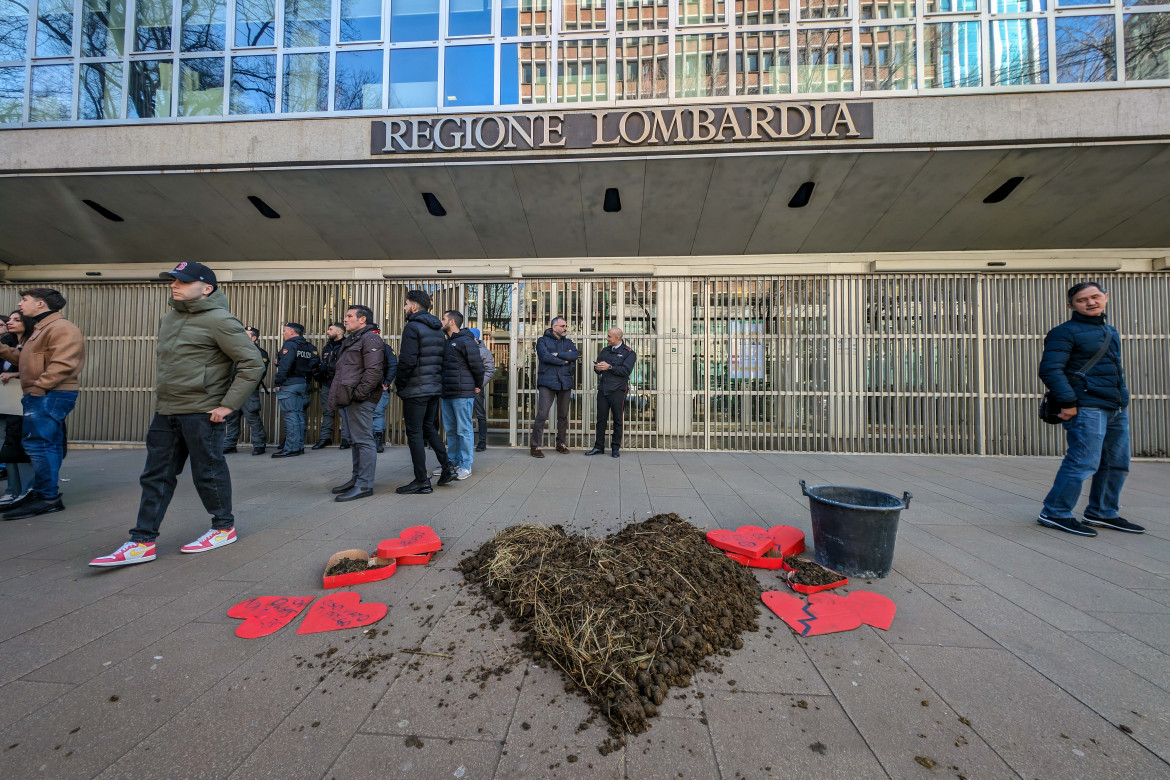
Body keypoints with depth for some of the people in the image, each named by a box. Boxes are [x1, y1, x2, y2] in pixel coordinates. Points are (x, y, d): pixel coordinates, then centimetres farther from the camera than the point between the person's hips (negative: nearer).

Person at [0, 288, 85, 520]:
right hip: (43, 397, 11)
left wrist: (37, 388, -20)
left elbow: (62, 365, -22)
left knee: (37, 443, -10)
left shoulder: (61, 328, -12)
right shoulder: (40, 329, 22)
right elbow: (26, 360, 22)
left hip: (50, 396, -11)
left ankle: (48, 497, -4)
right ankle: (45, 494, 19)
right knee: (47, 445, 12)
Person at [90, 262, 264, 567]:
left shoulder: (218, 320, -13)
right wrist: (162, 396, 18)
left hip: (202, 413, -9)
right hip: (165, 412, 9)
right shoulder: (169, 318, 15)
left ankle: (224, 527, 21)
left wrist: (228, 404, -19)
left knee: (208, 473, 3)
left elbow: (253, 363, -19)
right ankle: (143, 542, 20)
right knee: (156, 476, 11)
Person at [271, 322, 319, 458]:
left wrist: (278, 383, -13)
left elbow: (284, 365, -16)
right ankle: (299, 446, 16)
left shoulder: (290, 344, -9)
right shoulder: (309, 347, 14)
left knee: (290, 415, -6)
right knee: (299, 415, 11)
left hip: (289, 384, -8)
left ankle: (291, 448, -4)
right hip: (304, 384, 8)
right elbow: (315, 363, 11)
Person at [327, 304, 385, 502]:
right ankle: (356, 478, 25)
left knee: (363, 441, -8)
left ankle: (364, 485, -4)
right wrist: (338, 394, 19)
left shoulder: (370, 339, -10)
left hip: (361, 400, -11)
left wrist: (358, 393, -22)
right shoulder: (352, 340, 24)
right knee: (356, 440, 16)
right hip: (351, 399, 11)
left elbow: (374, 371, -21)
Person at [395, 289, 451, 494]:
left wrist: (399, 383, -6)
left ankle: (422, 481, 7)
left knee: (414, 433, 1)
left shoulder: (412, 327, -12)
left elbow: (407, 361, -19)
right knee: (429, 427, 20)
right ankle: (447, 467, 16)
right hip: (435, 388, 8)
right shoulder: (438, 330, 13)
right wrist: (436, 379, 15)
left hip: (415, 390, -8)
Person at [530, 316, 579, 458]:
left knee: (563, 415, 10)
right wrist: (564, 361, -5)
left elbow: (575, 354, -2)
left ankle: (561, 443, 23)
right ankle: (535, 446, -2)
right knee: (542, 414, -10)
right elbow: (545, 357, -12)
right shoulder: (543, 340, 6)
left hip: (565, 382, 5)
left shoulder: (568, 342, 18)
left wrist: (557, 354, -10)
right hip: (547, 382, -4)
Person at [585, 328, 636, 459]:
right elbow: (597, 367, 17)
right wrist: (597, 368, -6)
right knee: (601, 419, 5)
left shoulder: (628, 353, 0)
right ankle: (599, 447, 13)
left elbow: (626, 370, -14)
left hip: (617, 391, -5)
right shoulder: (605, 351, 18)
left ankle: (615, 448, 12)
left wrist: (609, 367, -17)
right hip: (603, 389, 5)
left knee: (617, 420, 2)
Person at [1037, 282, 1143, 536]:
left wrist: (1121, 400, 18)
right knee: (1083, 463, -10)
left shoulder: (1109, 331, 19)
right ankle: (1054, 513, -2)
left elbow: (1113, 369, 26)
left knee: (1117, 464, 13)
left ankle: (1102, 513, 26)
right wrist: (1068, 403, -22)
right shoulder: (1065, 332, -9)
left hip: (1117, 409, 9)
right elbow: (1050, 370, -18)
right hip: (1086, 408, -9)